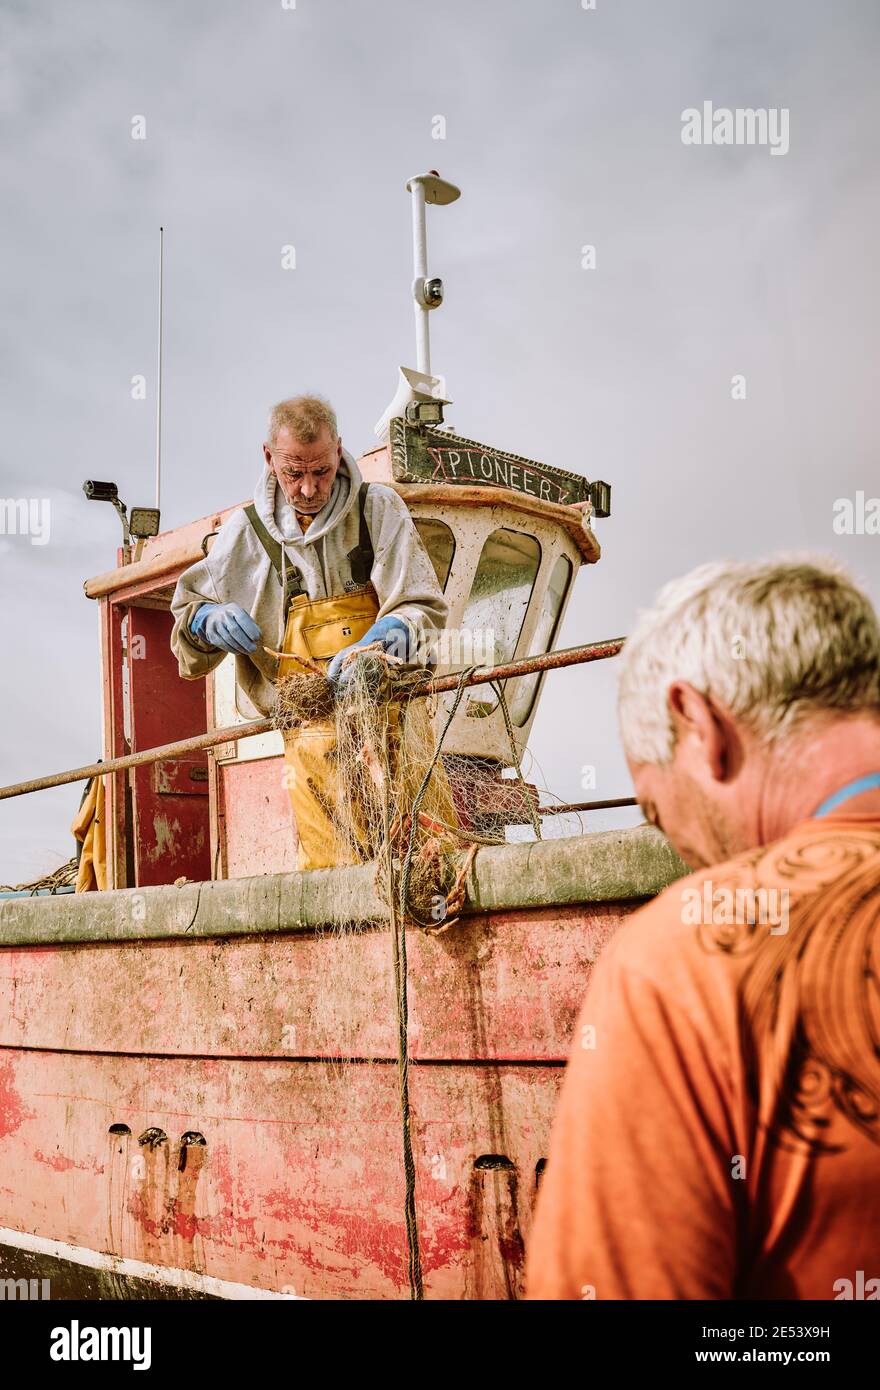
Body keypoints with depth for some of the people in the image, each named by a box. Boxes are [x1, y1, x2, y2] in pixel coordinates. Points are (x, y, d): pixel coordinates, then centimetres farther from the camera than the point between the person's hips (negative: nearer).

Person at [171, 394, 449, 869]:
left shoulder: (378, 508, 8)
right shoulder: (247, 530, 12)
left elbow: (422, 604, 3)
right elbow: (186, 612, 21)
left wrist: (375, 646, -18)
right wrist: (210, 621, -3)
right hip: (310, 721, 1)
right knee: (328, 864, -12)